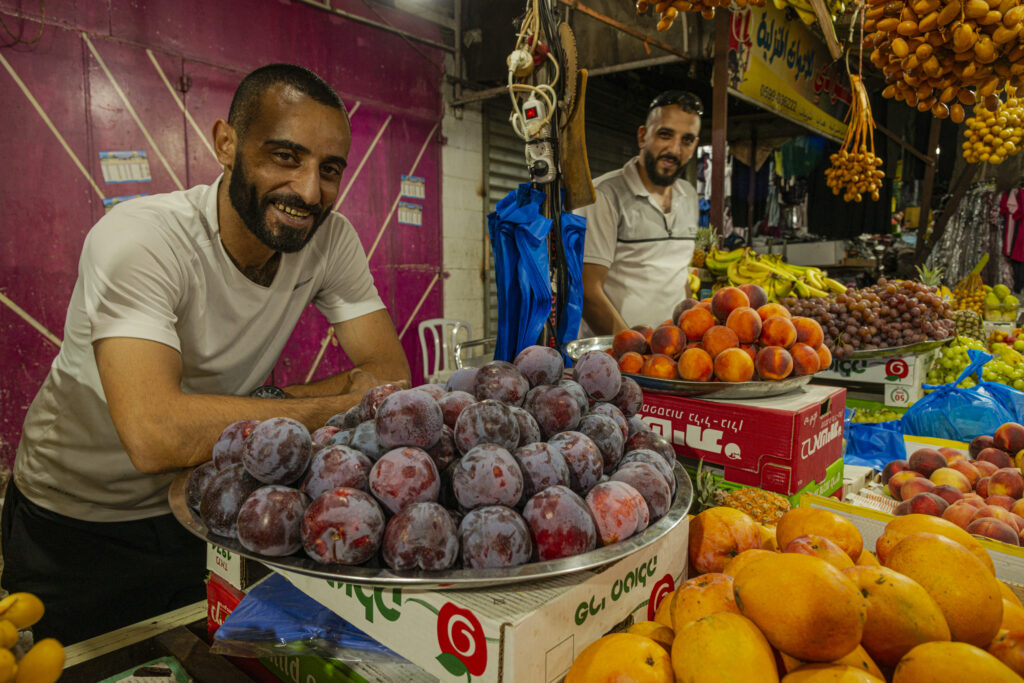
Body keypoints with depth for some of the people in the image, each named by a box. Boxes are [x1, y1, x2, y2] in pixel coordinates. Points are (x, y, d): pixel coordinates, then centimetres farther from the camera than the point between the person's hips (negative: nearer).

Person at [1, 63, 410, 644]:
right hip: (77, 526, -3)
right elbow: (156, 434, -42)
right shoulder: (140, 237, -29)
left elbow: (390, 372, -16)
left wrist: (256, 416, -28)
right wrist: (339, 406, -34)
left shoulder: (330, 238, -15)